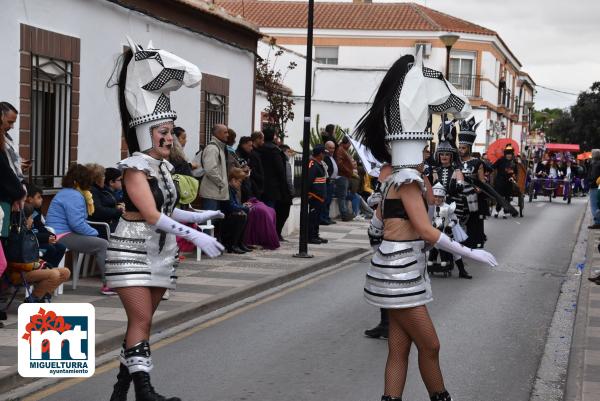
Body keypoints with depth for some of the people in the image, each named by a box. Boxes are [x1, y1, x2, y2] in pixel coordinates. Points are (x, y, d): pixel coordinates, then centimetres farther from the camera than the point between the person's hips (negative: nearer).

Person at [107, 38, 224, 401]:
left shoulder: (164, 167, 10)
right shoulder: (135, 168, -15)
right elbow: (152, 216, -23)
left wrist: (198, 216, 10)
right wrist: (195, 236, -26)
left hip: (161, 251, 8)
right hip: (134, 250, -8)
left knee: (143, 321, 9)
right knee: (141, 320, -11)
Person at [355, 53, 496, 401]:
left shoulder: (396, 179, 12)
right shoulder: (409, 179, -15)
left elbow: (377, 223, 21)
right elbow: (426, 231, -20)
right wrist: (472, 253, -15)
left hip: (404, 271, 10)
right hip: (399, 273, -10)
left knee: (400, 349, 8)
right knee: (429, 346, 1)